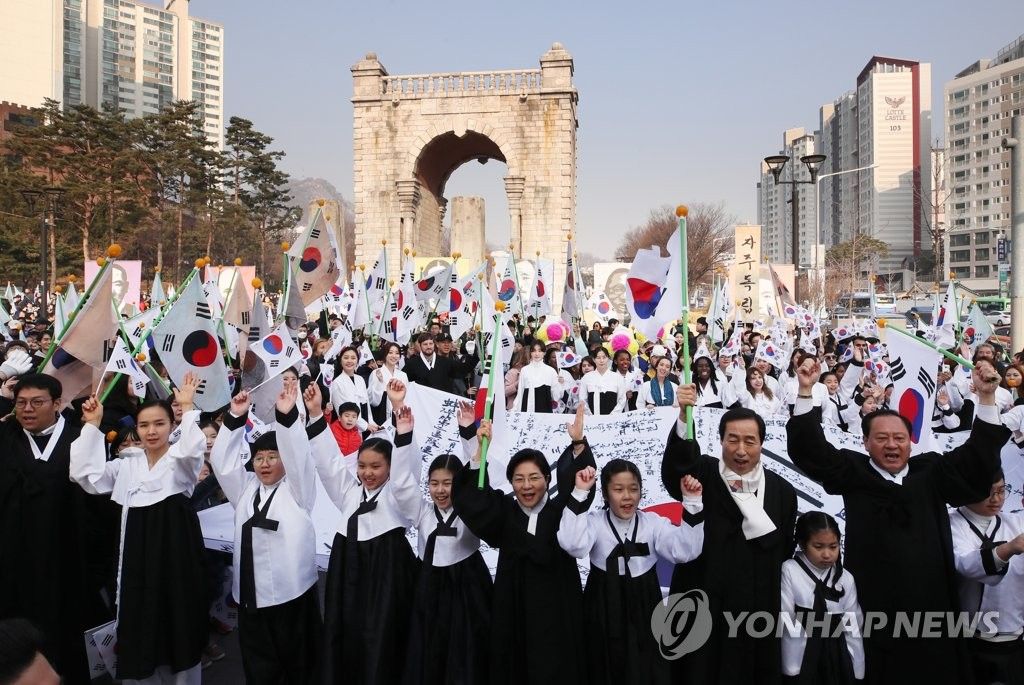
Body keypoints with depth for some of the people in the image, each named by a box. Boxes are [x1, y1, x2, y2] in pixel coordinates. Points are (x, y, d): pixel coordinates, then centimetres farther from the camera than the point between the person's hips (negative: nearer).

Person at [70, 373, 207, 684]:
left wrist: (187, 408, -24)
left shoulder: (180, 460, 0)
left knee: (179, 622, 4)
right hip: (138, 551, 4)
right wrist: (92, 425, -2)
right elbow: (87, 475, 1)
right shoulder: (127, 463, 13)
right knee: (140, 627, 10)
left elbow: (193, 450, -24)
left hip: (176, 548, -4)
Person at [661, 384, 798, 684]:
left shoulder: (782, 490, 1)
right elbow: (674, 466, -30)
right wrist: (684, 417, -45)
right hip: (702, 605, -2)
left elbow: (785, 550, 5)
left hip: (757, 610, 2)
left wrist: (754, 512, -8)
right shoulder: (702, 474, -6)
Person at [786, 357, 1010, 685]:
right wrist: (806, 390, -18)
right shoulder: (853, 472, 1)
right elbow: (809, 450, -8)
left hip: (931, 604, 3)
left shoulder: (931, 472, 10)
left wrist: (986, 396, -4)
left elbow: (977, 455, 6)